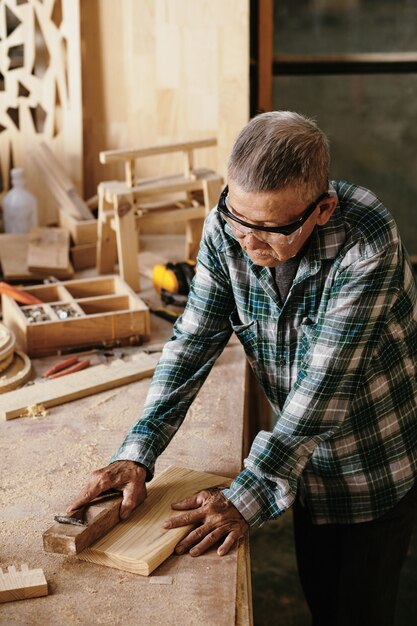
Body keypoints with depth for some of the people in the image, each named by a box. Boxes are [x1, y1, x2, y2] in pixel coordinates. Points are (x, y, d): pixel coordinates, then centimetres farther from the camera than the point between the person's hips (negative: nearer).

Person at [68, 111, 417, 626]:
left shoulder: (367, 242, -32)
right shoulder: (226, 228, -16)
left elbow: (323, 386, -32)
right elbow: (193, 342, -12)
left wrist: (247, 497, -31)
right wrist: (136, 454, -20)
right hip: (305, 458, 5)